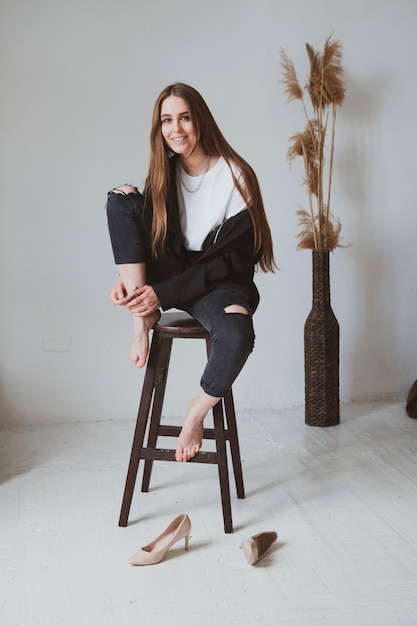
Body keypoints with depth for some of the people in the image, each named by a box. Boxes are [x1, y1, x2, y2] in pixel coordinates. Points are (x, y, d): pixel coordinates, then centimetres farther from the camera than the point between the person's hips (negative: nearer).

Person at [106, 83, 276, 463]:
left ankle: (197, 412, -9)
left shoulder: (235, 176, -13)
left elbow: (229, 261, -16)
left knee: (237, 332, -41)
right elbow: (148, 234, 7)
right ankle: (142, 320, -17)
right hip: (171, 274, 5)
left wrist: (163, 293, -20)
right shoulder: (165, 173, 3)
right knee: (121, 199, -14)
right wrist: (129, 276, -16)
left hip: (219, 282, -4)